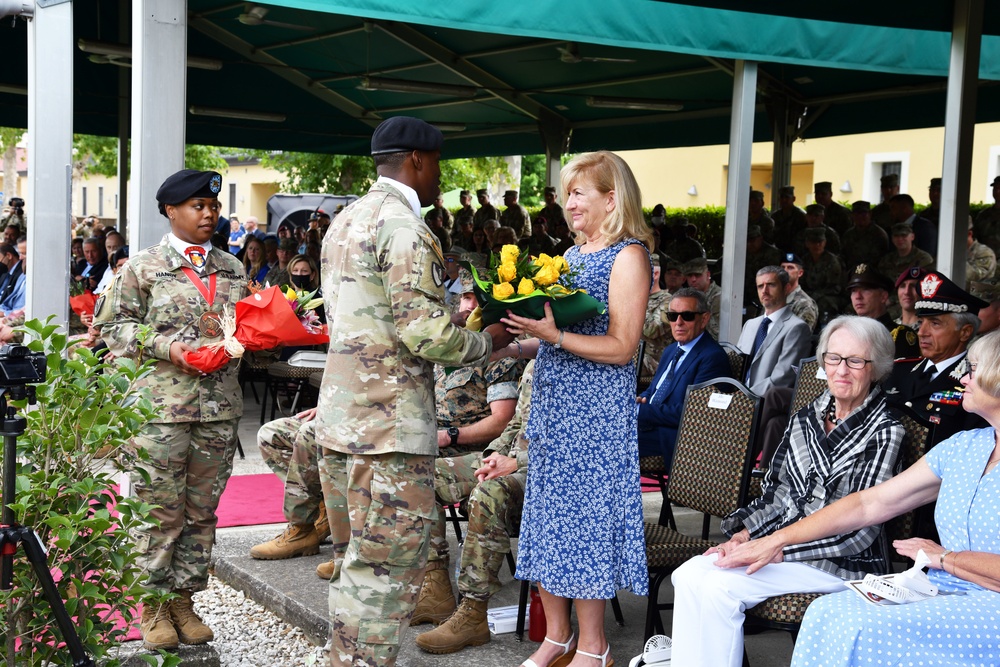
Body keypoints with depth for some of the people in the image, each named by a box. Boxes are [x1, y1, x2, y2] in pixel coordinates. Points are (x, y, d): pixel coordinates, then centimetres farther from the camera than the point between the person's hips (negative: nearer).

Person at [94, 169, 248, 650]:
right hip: (162, 405, -4)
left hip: (220, 405, 4)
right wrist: (164, 347, -13)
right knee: (160, 510, 0)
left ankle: (183, 599, 21)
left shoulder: (232, 269, 14)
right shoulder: (142, 267, 1)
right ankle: (153, 603, 14)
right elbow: (114, 325, 0)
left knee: (202, 510, 9)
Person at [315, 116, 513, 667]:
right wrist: (485, 343, -2)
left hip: (343, 409, 10)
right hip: (390, 417, -10)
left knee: (367, 554, 18)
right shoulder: (403, 225, -14)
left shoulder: (347, 219, 16)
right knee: (391, 561, -3)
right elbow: (424, 332, -20)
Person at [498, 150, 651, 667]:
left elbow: (620, 348, -16)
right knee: (547, 514, 11)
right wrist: (508, 347, 4)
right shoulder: (573, 255, 15)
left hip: (596, 412, -8)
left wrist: (554, 335, -25)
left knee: (584, 517, -2)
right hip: (552, 406, 8)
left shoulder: (628, 256, -9)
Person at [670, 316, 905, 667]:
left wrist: (776, 549, -18)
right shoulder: (805, 419, 12)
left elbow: (860, 528, -14)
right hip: (782, 541, 6)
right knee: (689, 575, -17)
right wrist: (745, 534, -5)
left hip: (843, 562, -6)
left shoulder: (884, 431, -9)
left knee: (720, 586, -24)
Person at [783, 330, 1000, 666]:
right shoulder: (962, 446, 13)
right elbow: (869, 504, 13)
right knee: (826, 612, -18)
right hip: (941, 596, 7)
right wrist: (778, 539, 9)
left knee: (856, 629, -26)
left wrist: (945, 557, -8)